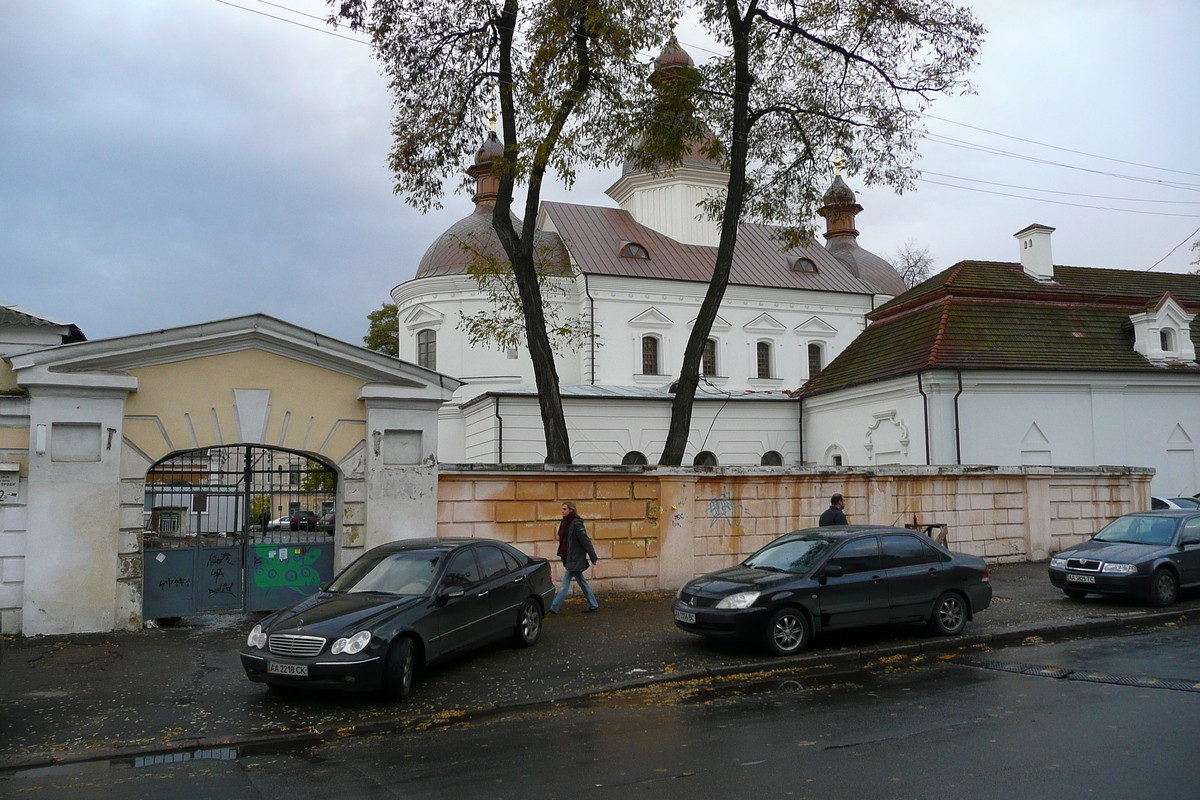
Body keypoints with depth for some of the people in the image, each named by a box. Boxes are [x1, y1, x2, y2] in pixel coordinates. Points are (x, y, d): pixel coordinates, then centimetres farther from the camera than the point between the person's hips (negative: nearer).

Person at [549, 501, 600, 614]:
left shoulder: (576, 524, -17)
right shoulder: (566, 523, 10)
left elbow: (585, 541, -17)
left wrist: (593, 558, -16)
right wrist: (564, 561, 17)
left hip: (575, 559, -9)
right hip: (570, 558, 9)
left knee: (565, 584, -6)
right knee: (581, 582, 15)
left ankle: (554, 608, -4)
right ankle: (593, 605, 24)